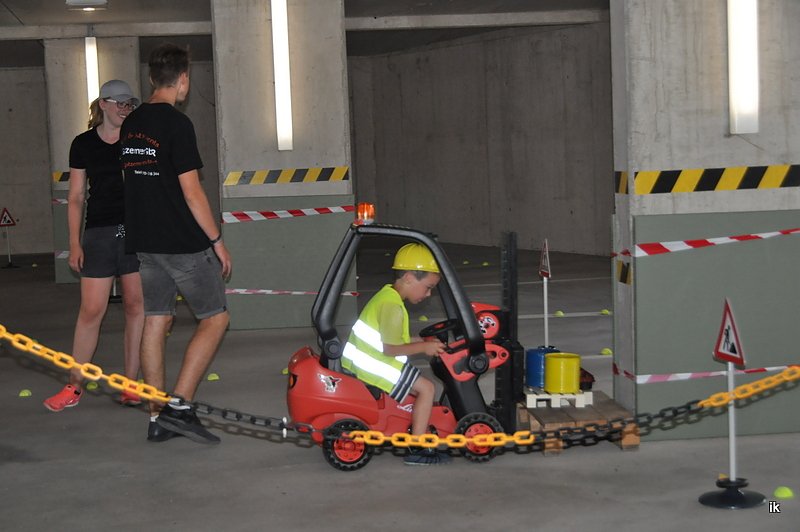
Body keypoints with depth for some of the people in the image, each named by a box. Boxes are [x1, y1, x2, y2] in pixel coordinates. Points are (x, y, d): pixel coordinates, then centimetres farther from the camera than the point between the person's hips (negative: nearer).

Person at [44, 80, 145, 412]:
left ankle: (131, 384, 12)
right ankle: (74, 387, 8)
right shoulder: (83, 144, 4)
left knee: (136, 308, 3)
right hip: (100, 232, -1)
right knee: (91, 311, -2)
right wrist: (74, 243, 1)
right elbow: (76, 197, 6)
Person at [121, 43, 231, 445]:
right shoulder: (177, 124, -14)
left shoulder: (131, 124, 10)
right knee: (215, 318, 3)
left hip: (145, 241, 8)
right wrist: (217, 240, -9)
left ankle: (158, 418, 13)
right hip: (184, 244, -8)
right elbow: (191, 191, -16)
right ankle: (178, 405, -6)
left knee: (155, 322, 10)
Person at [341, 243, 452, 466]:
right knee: (426, 388, -7)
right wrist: (423, 347, -12)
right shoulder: (392, 306, -20)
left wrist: (422, 341, 10)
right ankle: (417, 450, -7)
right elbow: (390, 348, -22)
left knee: (416, 386, 23)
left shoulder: (387, 295, 13)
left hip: (361, 361, 11)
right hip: (375, 366, -11)